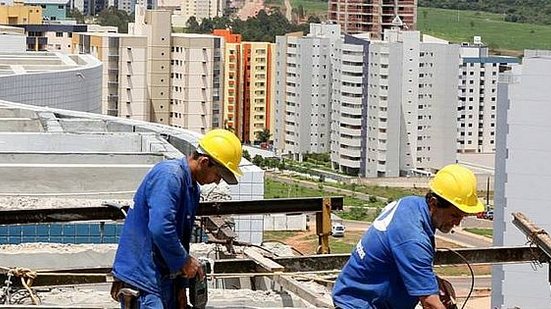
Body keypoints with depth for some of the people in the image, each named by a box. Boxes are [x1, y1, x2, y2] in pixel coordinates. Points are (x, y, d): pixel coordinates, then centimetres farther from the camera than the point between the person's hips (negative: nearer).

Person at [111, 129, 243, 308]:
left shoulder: (192, 189, 16)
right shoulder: (168, 176, -15)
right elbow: (160, 229, -26)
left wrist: (180, 286, 20)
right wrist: (185, 261, -12)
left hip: (163, 279, 10)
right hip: (140, 279, -10)